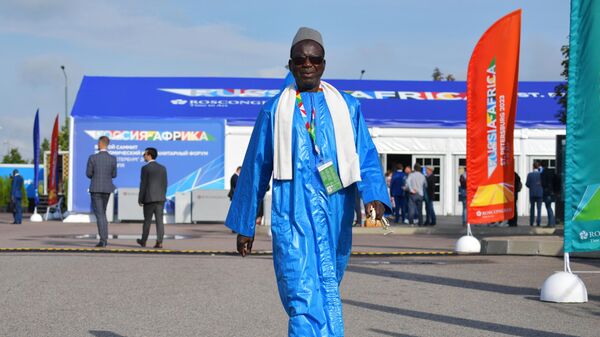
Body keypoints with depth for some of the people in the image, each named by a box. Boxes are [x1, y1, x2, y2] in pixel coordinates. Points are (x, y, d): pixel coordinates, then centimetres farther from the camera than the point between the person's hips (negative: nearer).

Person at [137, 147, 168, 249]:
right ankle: (159, 242, -8)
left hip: (149, 198, -4)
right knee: (159, 220, 0)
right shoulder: (163, 168, 8)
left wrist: (140, 199, -3)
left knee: (147, 220, 7)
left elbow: (143, 185, -8)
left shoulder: (145, 168, -7)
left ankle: (143, 241, 20)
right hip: (160, 198, 4)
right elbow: (165, 184, 10)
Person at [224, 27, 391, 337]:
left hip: (335, 215, 2)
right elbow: (255, 168, 14)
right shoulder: (274, 110, 12)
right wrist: (244, 226, 14)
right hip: (292, 215, -2)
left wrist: (374, 195, -15)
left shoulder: (347, 107, 14)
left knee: (328, 293, 8)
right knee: (303, 294, -14)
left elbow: (366, 157, 6)